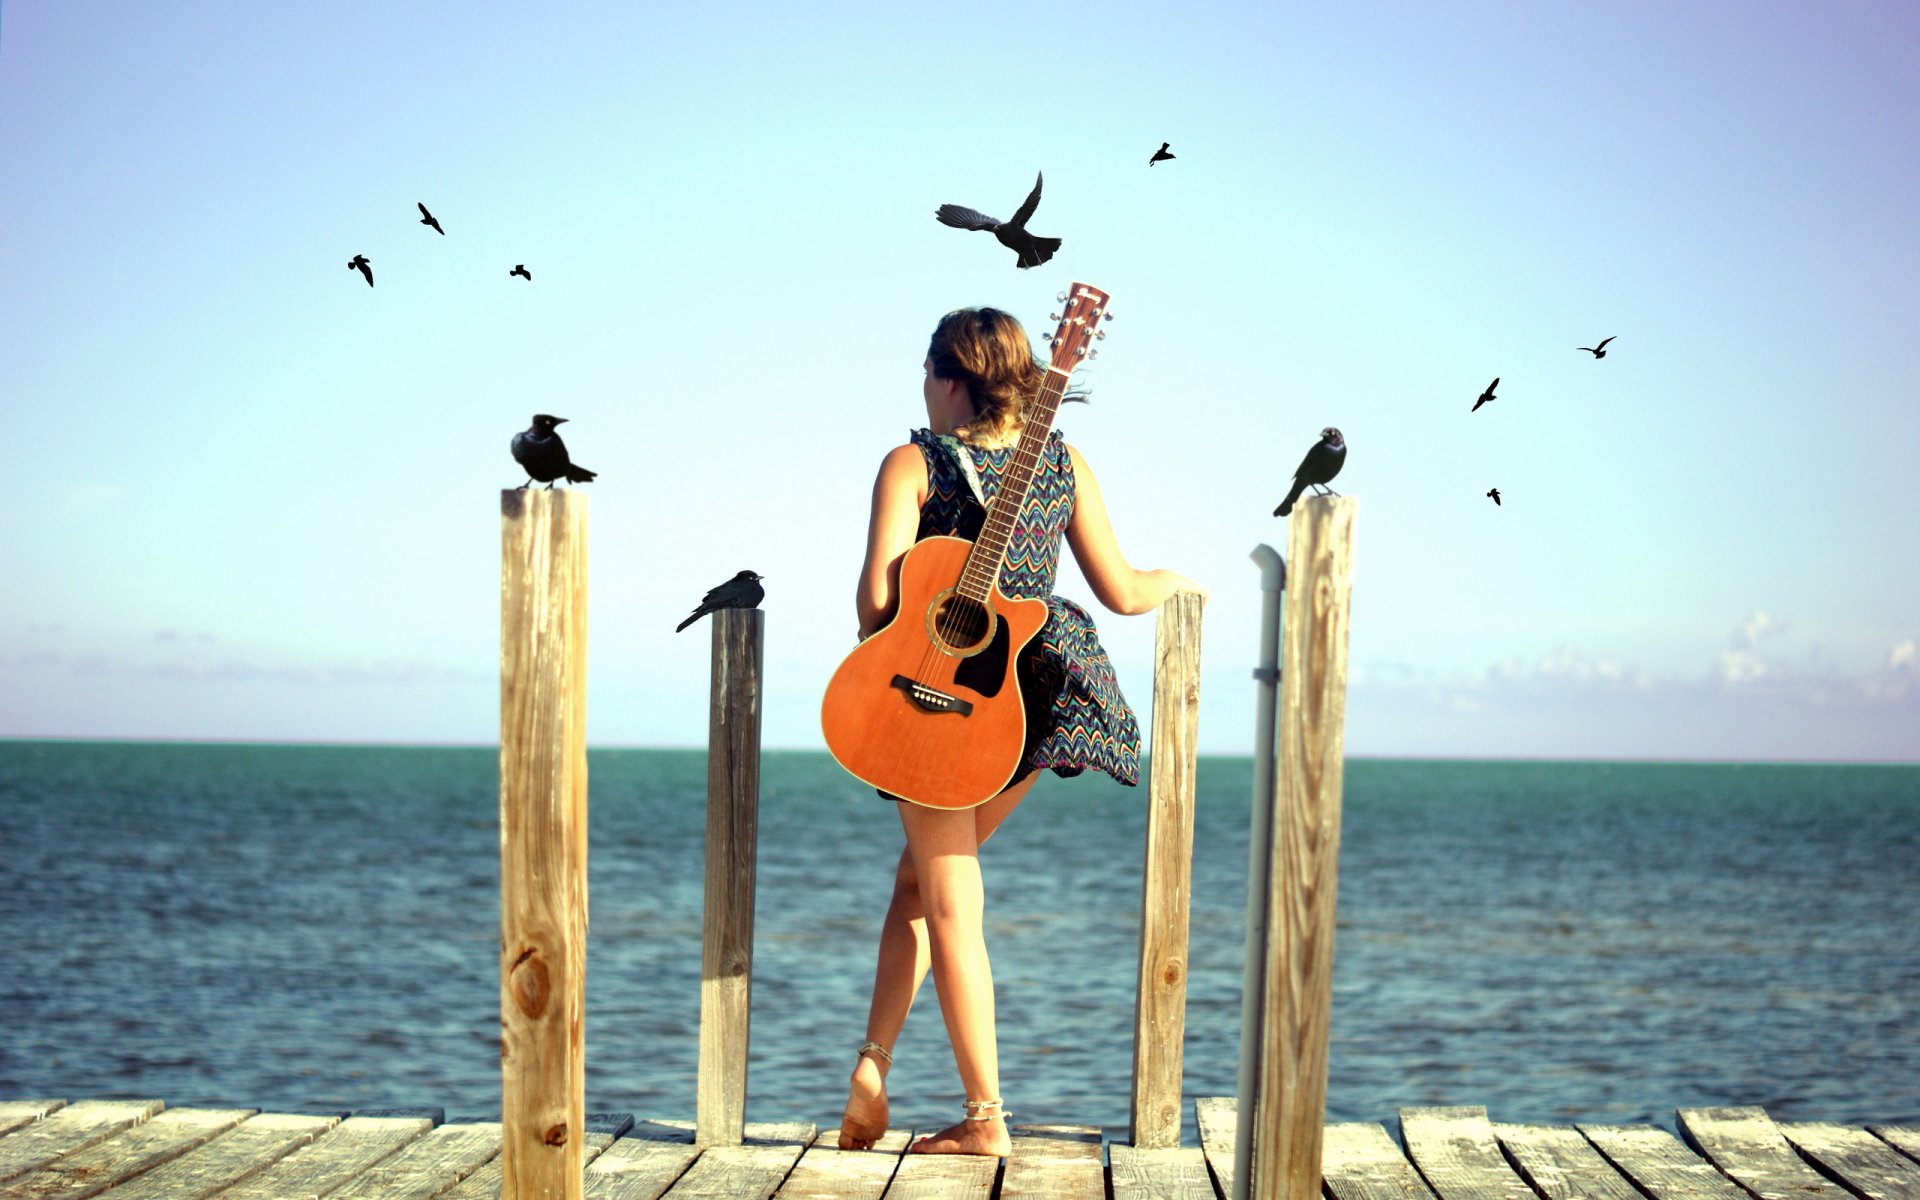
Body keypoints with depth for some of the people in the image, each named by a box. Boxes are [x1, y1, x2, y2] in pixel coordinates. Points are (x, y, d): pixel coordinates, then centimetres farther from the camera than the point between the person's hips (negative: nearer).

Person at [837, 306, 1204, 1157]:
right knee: (921, 876, 20)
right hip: (1038, 696, 5)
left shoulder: (913, 462, -5)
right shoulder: (1063, 462, 7)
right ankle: (872, 1064, 14)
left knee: (949, 904, 5)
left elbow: (877, 595, -14)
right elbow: (1121, 593, 5)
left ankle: (985, 1117, 5)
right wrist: (1174, 582, 26)